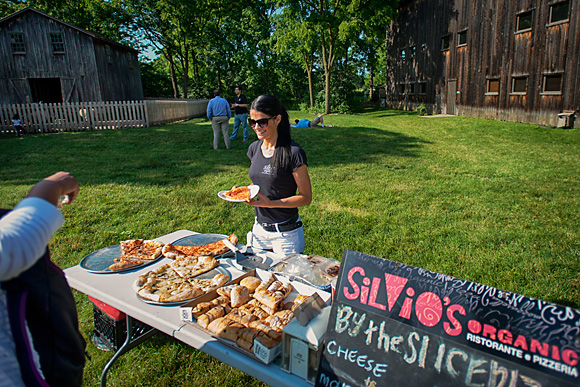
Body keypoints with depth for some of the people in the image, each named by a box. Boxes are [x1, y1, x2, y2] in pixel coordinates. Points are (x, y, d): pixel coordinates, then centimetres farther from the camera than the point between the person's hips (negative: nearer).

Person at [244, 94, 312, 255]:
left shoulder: (293, 153, -17)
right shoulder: (254, 148, 2)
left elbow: (306, 197, -14)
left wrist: (271, 203, -24)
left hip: (286, 232, -6)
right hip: (259, 228, 6)